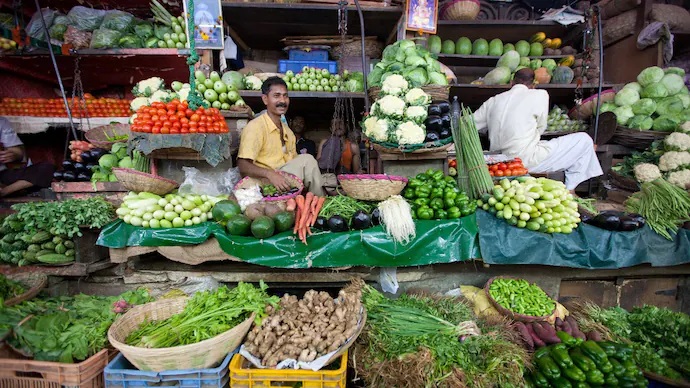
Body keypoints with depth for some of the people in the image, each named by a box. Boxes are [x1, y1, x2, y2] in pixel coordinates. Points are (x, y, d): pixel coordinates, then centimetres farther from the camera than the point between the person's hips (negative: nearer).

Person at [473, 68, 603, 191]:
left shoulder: (493, 101, 9)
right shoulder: (540, 94, 0)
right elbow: (540, 128, 6)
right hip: (527, 160, -6)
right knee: (584, 140, 10)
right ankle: (569, 191, 15)